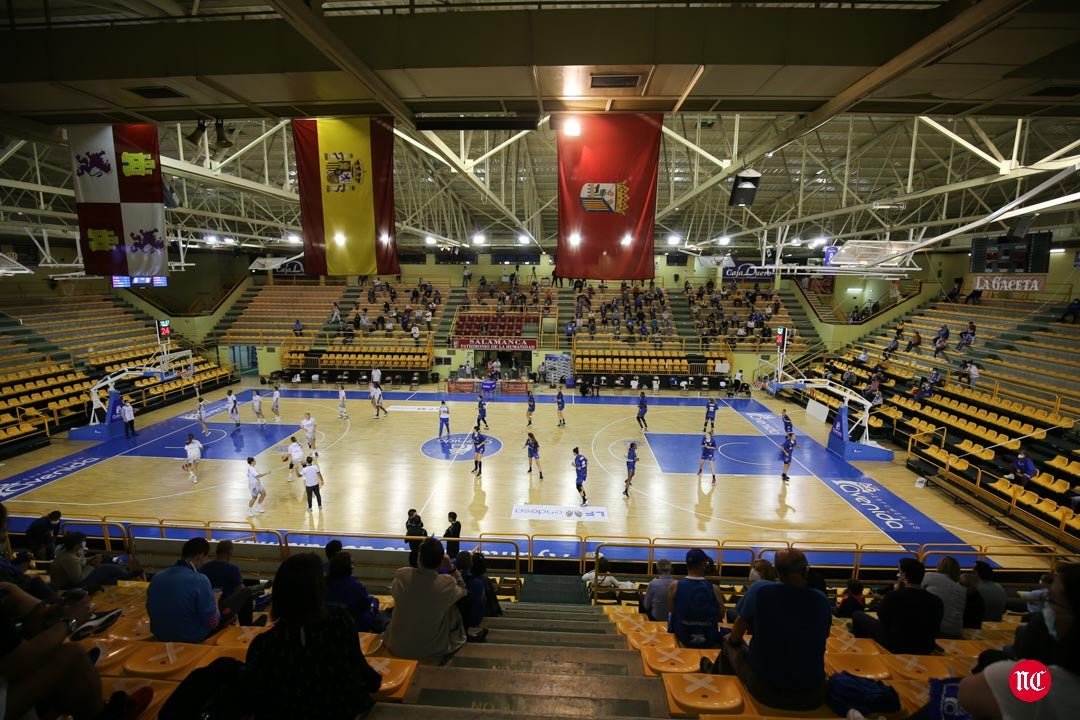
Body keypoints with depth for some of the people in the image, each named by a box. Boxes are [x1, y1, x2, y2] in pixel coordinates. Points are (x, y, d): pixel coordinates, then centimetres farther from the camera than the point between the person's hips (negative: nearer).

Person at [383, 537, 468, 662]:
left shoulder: (401, 575, -20)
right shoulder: (447, 582, -24)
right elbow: (463, 590, 0)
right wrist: (451, 568, -5)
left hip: (397, 647, 2)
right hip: (433, 650, -2)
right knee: (452, 608, 20)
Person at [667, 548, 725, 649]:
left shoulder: (674, 586, -16)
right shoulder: (714, 589, -15)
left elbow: (671, 610, -3)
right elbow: (721, 616, -2)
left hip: (682, 639, 0)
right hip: (709, 641, 0)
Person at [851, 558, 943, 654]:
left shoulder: (893, 596, -25)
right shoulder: (936, 601, -12)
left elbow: (881, 615, -5)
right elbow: (935, 629, 5)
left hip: (894, 647, -5)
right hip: (926, 649, 5)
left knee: (858, 616, 15)